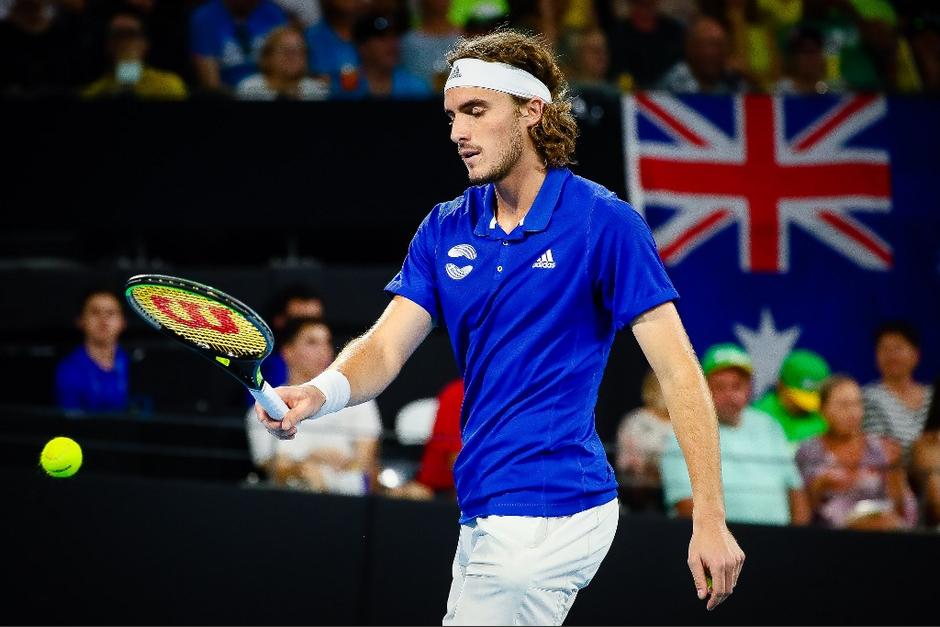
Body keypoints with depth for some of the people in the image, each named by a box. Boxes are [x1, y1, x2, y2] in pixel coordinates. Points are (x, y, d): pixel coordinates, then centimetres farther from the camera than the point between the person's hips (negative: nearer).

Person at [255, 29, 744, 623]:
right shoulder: (446, 230, 8)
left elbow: (679, 373, -12)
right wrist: (319, 393, -23)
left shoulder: (604, 223, -11)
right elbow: (386, 346, 0)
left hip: (546, 517, -7)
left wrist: (711, 520, -16)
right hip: (486, 516, 7)